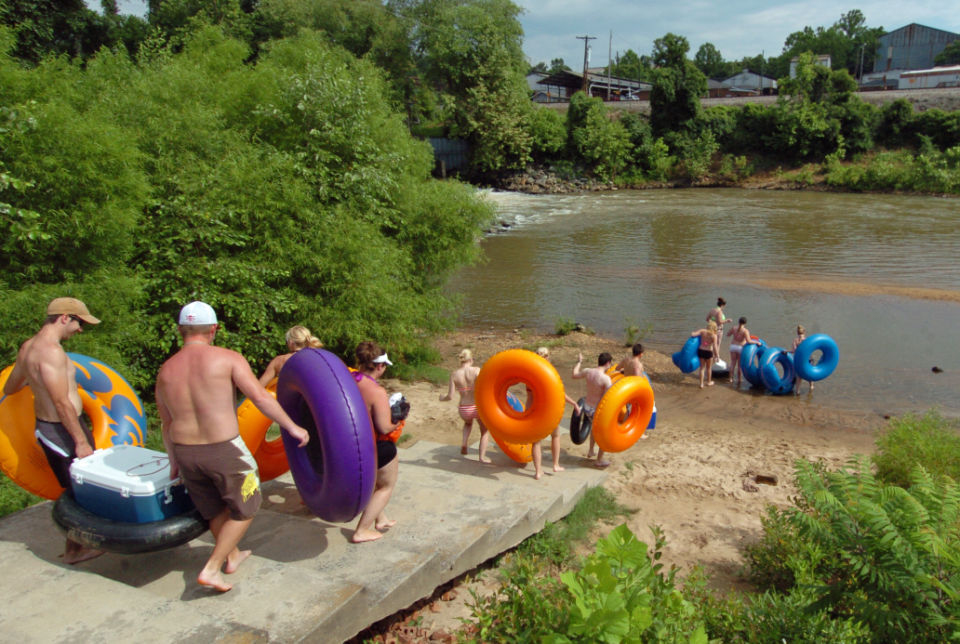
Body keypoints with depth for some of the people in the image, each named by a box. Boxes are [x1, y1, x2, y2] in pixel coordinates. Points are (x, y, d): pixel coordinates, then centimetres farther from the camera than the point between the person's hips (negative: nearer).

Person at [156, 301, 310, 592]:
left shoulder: (165, 371, 5)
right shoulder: (228, 358, -10)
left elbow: (166, 424, 14)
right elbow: (260, 397, -17)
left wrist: (174, 462, 26)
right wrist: (292, 427, -9)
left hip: (185, 451, 6)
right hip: (224, 450, -5)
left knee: (215, 508, 26)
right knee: (244, 508, 16)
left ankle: (232, 556, 45)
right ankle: (211, 569, 13)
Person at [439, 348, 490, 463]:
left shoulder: (454, 374, -7)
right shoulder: (476, 370, -13)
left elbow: (450, 396, -6)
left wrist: (442, 397, 14)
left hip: (463, 409, 2)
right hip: (478, 407, -2)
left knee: (468, 422, 40)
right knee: (485, 431, 28)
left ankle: (464, 443, 19)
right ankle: (482, 456, 22)